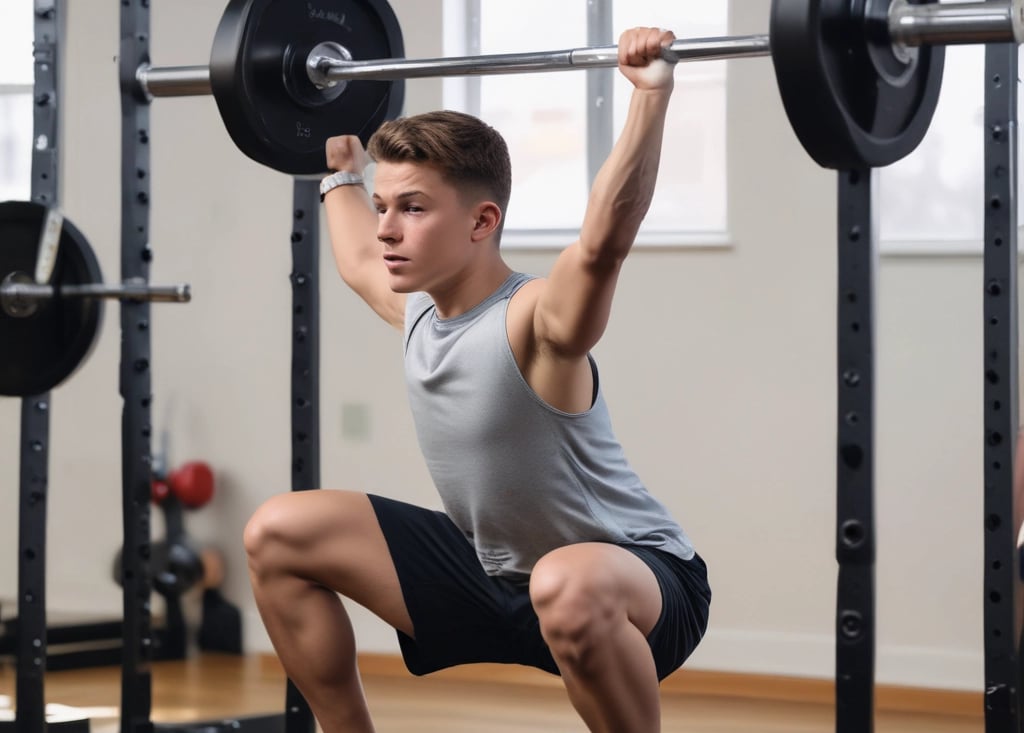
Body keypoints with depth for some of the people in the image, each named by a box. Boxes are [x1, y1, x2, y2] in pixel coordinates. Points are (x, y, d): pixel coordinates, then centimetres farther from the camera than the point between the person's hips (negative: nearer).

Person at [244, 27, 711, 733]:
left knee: (565, 586, -45)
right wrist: (341, 165, 33)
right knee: (279, 535, 3)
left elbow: (603, 243, -47)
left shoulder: (534, 320, -25)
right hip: (494, 571, 8)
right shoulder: (415, 309, -2)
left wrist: (651, 97, -52)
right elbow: (359, 262, 23)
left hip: (642, 581, -8)